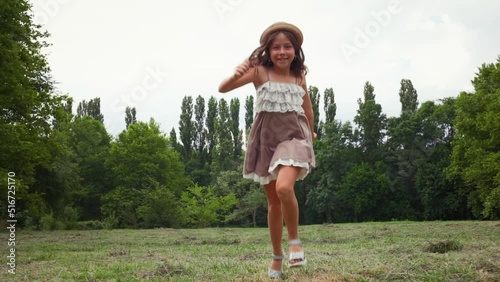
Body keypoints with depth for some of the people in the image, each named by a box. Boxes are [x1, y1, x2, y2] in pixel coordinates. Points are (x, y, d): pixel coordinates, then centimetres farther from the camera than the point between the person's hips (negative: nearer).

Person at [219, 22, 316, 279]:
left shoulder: (299, 76, 3)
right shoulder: (260, 71, -6)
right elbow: (223, 88, -15)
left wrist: (311, 133, 32)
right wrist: (235, 76, -36)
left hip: (294, 135, 0)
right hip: (267, 138, 0)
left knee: (284, 188, -28)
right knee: (273, 202, 7)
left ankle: (295, 240, -5)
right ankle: (277, 257, 23)